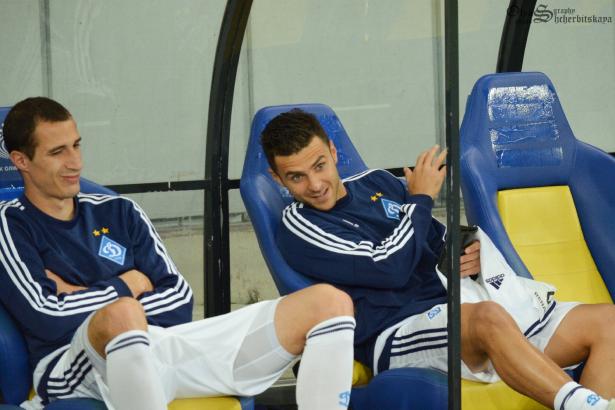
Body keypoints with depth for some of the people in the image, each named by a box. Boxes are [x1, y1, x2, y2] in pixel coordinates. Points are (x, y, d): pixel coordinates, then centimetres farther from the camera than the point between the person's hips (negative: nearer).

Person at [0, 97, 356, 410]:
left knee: (329, 302, -8)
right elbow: (46, 318, -8)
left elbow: (180, 302, 14)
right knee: (122, 314, -46)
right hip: (75, 369, -6)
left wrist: (88, 298, 2)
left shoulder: (118, 212, 24)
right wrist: (127, 287, 4)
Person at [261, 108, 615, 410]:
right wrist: (422, 199, 2)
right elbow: (391, 269, -11)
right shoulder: (298, 226, 1)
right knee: (489, 317, -41)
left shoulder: (377, 182, 22)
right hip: (398, 335, -7)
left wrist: (472, 255, 7)